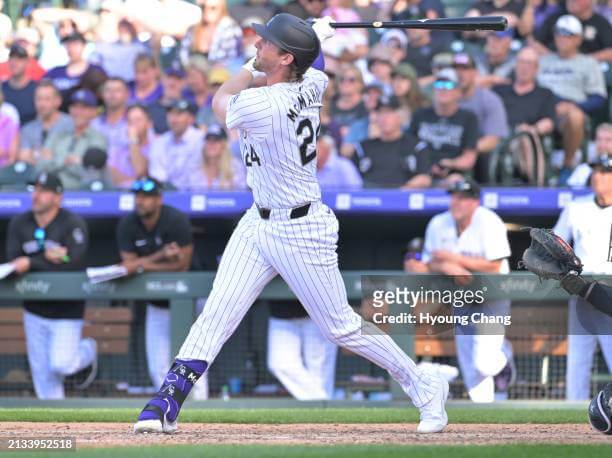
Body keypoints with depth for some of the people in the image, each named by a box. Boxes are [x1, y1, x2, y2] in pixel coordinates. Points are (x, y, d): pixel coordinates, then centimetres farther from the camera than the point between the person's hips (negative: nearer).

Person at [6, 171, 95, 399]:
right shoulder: (19, 224, 0)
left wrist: (32, 263, -28)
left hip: (67, 311, -4)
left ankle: (87, 351, 24)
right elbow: (13, 260, -9)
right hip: (35, 310, 4)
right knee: (41, 372, 8)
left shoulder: (74, 224, -14)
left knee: (61, 364, -9)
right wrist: (46, 257, -23)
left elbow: (72, 264, -25)